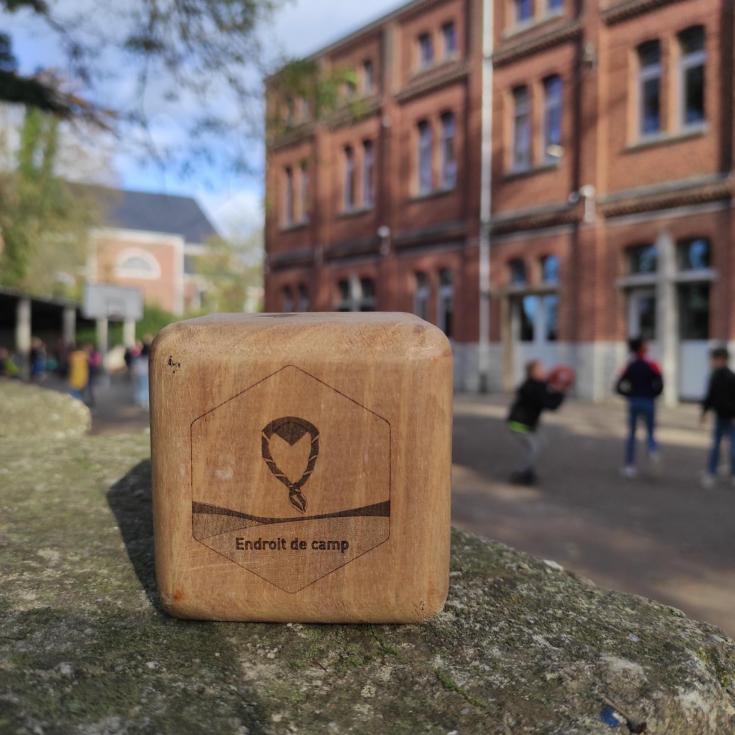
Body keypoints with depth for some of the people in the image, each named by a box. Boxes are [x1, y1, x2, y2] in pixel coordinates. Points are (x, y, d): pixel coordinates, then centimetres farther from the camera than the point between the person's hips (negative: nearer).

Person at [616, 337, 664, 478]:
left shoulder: (630, 366, 3)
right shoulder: (651, 365, -4)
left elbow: (619, 387, -1)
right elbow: (659, 384, -14)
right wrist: (653, 395, 2)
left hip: (633, 402, 2)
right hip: (648, 403, -2)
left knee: (631, 434, 10)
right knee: (650, 431, 12)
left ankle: (629, 466, 7)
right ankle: (653, 449, -22)